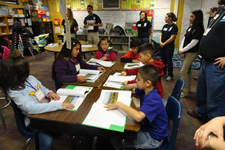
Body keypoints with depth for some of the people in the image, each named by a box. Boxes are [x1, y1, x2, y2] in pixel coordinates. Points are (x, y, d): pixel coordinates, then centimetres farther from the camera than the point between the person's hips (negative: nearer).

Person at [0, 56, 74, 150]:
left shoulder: (30, 78, 1)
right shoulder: (14, 91, -18)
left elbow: (43, 88, 18)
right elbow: (30, 108, -32)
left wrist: (49, 93, -7)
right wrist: (59, 105, -38)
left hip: (48, 109, 6)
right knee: (47, 141, -26)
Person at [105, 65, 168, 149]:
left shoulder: (153, 99, -33)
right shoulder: (145, 90, -6)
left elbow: (138, 117, -49)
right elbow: (133, 90, 15)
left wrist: (119, 104, -39)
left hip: (153, 137, -8)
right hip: (147, 126, 8)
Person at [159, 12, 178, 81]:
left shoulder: (174, 26, -9)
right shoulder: (165, 26, 11)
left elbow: (172, 38, -15)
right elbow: (161, 35, 10)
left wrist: (164, 43, -12)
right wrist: (160, 42, -6)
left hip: (169, 46, -6)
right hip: (162, 46, 7)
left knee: (168, 61, -1)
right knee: (163, 60, 14)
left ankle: (170, 75, 11)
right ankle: (163, 72, 29)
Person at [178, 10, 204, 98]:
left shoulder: (199, 29, -13)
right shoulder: (190, 27, 11)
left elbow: (193, 43, -18)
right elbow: (184, 39, 8)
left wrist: (182, 50, -12)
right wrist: (181, 50, -3)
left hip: (192, 53, -8)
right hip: (186, 52, 8)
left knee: (183, 72, -8)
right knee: (188, 71, 15)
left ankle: (184, 92, 3)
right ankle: (188, 88, 28)